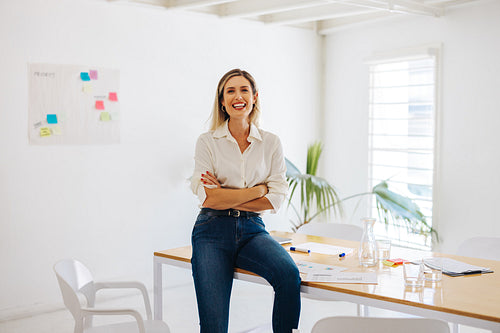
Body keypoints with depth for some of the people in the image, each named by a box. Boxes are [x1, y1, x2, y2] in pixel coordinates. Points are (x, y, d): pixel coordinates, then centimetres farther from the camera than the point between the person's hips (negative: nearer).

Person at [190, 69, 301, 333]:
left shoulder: (271, 143, 7)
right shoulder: (207, 142, 2)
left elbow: (275, 200, 1)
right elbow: (207, 198, -8)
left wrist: (226, 197, -7)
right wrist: (257, 190, -6)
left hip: (252, 230, 2)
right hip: (214, 231, -1)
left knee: (290, 275, -29)